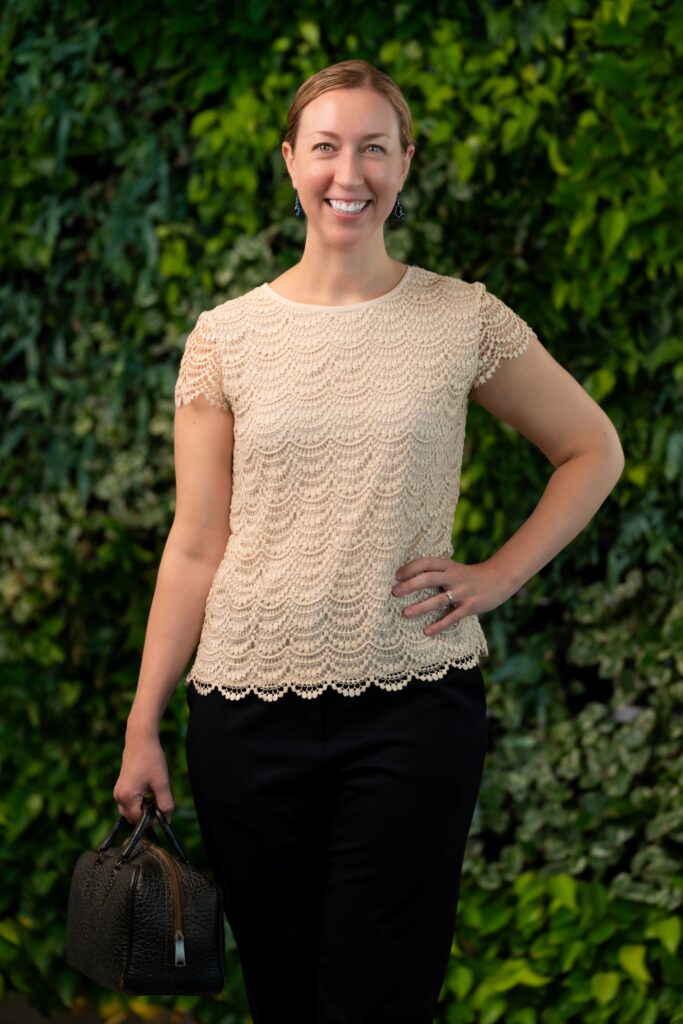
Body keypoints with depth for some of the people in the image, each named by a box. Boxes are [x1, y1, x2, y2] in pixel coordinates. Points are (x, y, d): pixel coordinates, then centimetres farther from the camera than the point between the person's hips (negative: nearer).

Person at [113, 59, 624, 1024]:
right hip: (248, 710, 1)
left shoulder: (465, 321, 1)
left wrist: (497, 577, 0)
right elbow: (196, 547, 4)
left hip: (416, 703, -1)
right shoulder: (226, 337, 3)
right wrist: (143, 726, 2)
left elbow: (593, 452, 12)